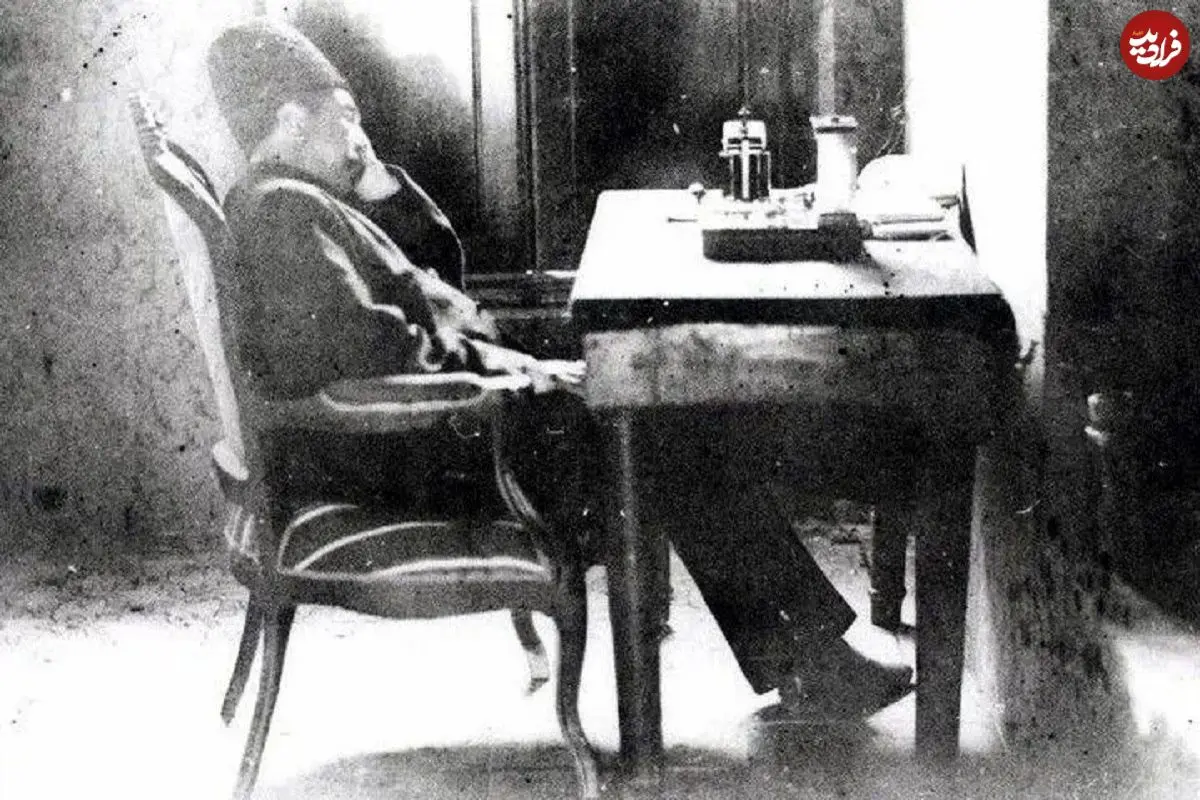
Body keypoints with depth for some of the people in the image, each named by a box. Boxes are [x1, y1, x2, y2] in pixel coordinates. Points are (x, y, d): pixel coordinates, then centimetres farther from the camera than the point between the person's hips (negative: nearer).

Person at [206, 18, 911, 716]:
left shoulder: (303, 202, 18)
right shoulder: (283, 211, -15)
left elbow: (442, 264, 23)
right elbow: (370, 348, -26)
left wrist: (378, 184, 8)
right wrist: (510, 366, -17)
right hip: (405, 458, -11)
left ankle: (794, 657, 1)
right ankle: (805, 653, -3)